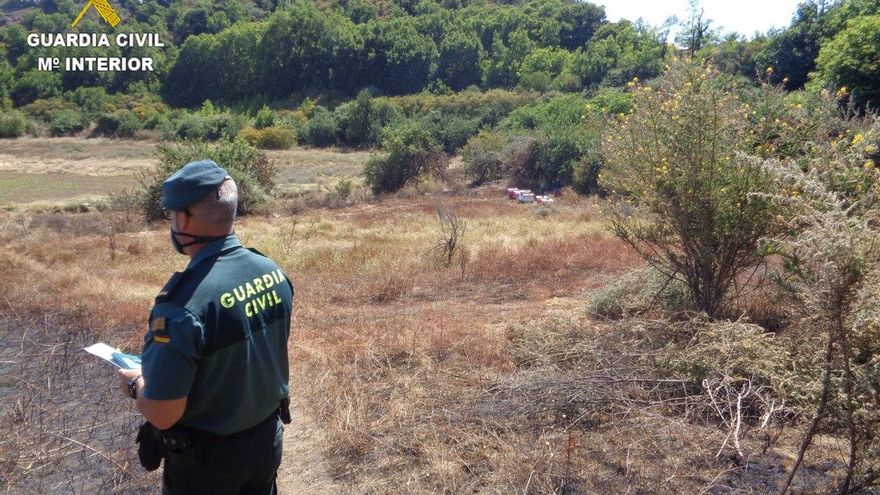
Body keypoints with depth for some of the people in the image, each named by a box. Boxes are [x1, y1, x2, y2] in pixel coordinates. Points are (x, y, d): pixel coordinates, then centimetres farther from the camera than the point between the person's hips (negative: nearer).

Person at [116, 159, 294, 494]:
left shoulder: (184, 301, -30)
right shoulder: (273, 272, -9)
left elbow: (162, 414, -24)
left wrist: (134, 385, -3)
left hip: (207, 458, -5)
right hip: (267, 439, 6)